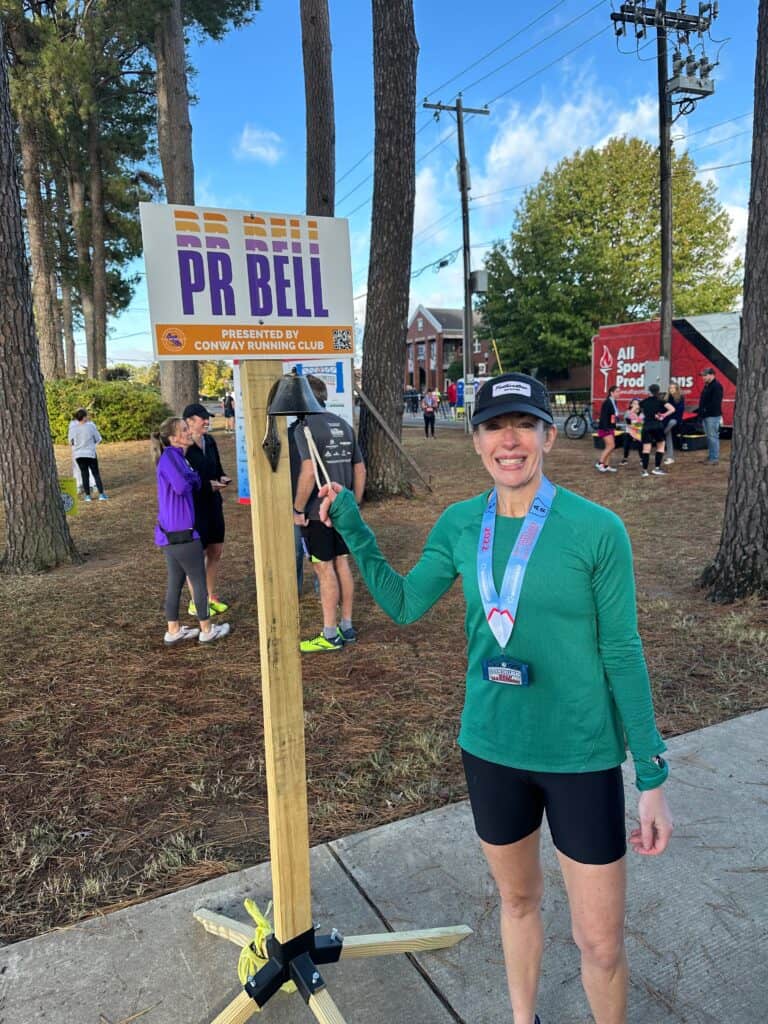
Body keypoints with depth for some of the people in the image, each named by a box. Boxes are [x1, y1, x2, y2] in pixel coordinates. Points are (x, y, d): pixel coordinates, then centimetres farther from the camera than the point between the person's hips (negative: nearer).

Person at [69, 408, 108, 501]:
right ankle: (101, 494, 4)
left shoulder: (73, 427, -7)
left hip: (78, 454, 2)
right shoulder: (91, 426, -11)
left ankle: (88, 495, 10)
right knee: (96, 473, 8)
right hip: (90, 453, -2)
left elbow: (71, 442, 2)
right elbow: (98, 440, -2)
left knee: (84, 474, 10)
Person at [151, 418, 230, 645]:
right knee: (199, 581, 4)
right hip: (181, 531, -9)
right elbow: (181, 486, -25)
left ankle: (173, 631, 23)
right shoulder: (170, 456, -16)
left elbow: (196, 484, 12)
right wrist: (191, 479, -7)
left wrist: (192, 478, -7)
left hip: (171, 532, 9)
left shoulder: (178, 456, 13)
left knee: (175, 581, 14)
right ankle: (207, 630, 15)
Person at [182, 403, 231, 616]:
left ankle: (211, 596, 29)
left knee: (216, 551, 14)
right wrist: (208, 485, -21)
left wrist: (223, 478, -5)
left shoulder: (210, 442, 6)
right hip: (193, 505, -7)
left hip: (213, 503, 7)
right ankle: (195, 602, 16)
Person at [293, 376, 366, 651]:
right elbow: (360, 469, 11)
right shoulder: (344, 425, 10)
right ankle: (347, 627, 23)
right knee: (342, 564, 14)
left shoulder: (306, 428, -12)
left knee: (325, 570, 0)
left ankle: (330, 636, 8)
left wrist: (298, 509, -15)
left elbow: (309, 472, -24)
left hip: (318, 512, -7)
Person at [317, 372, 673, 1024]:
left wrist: (653, 777, -7)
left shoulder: (597, 529, -15)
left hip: (582, 758, -3)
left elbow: (622, 653, -9)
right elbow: (404, 604, 7)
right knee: (518, 899, 25)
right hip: (491, 749, 4)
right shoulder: (460, 524, -4)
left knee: (601, 943, 9)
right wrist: (352, 528, -1)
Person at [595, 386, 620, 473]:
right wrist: (605, 428, -24)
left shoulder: (614, 402, 13)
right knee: (611, 446, -14)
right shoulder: (607, 403, -15)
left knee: (608, 447, 9)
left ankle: (606, 466, 14)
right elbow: (604, 416, -20)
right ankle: (599, 463, -8)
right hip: (605, 428, -9)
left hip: (611, 428, 9)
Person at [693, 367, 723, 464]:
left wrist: (705, 410, -19)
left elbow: (715, 403, -21)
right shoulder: (707, 385, 18)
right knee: (709, 437, 14)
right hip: (706, 416, 10)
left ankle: (715, 458, -5)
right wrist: (700, 410, 12)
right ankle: (710, 456, 21)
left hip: (713, 416, -10)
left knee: (713, 437, -8)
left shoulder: (716, 386, -13)